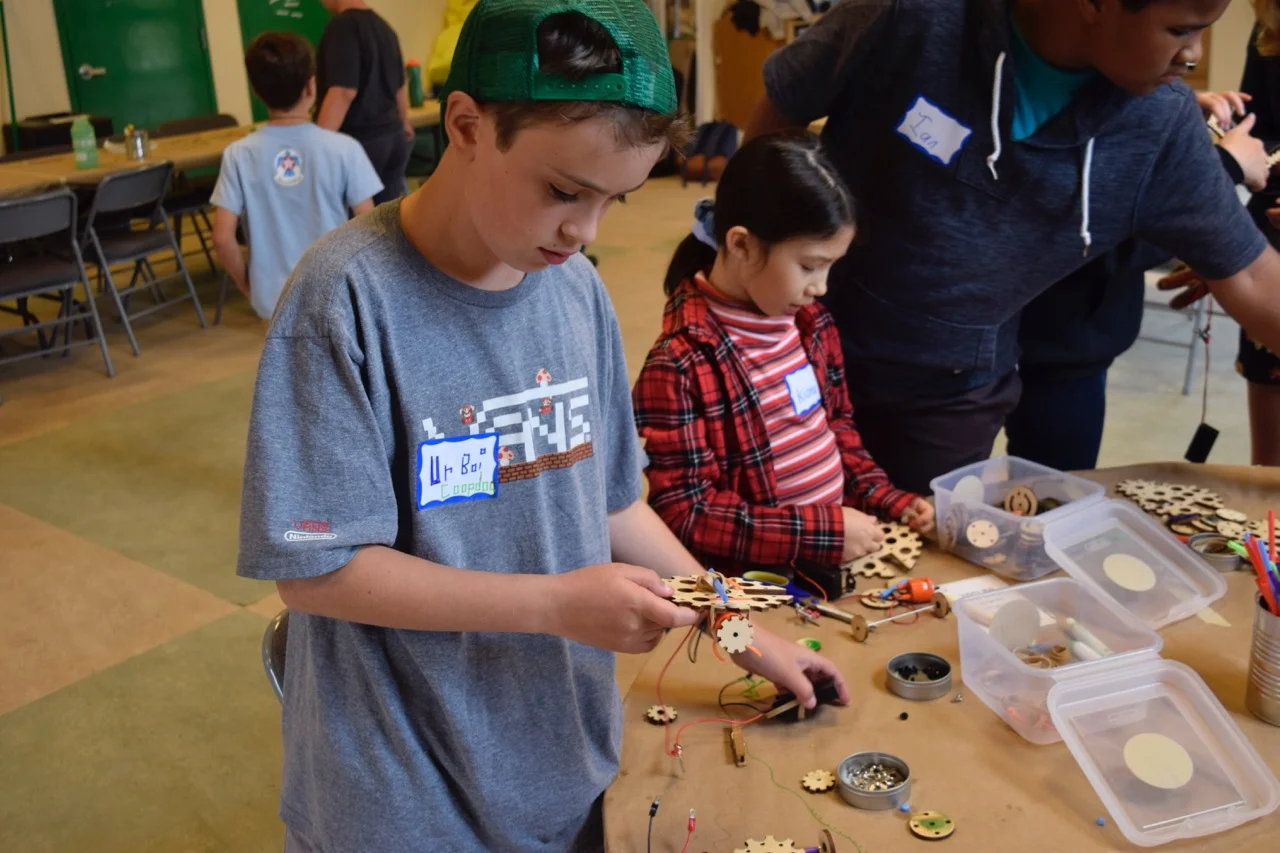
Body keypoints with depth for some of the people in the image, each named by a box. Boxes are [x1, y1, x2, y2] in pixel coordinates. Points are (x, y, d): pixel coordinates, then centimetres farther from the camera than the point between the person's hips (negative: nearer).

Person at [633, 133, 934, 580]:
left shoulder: (811, 321, 6)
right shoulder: (680, 364, -18)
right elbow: (685, 515, -17)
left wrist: (888, 500, 5)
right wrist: (823, 530, -20)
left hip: (838, 561, 7)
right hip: (762, 581, -6)